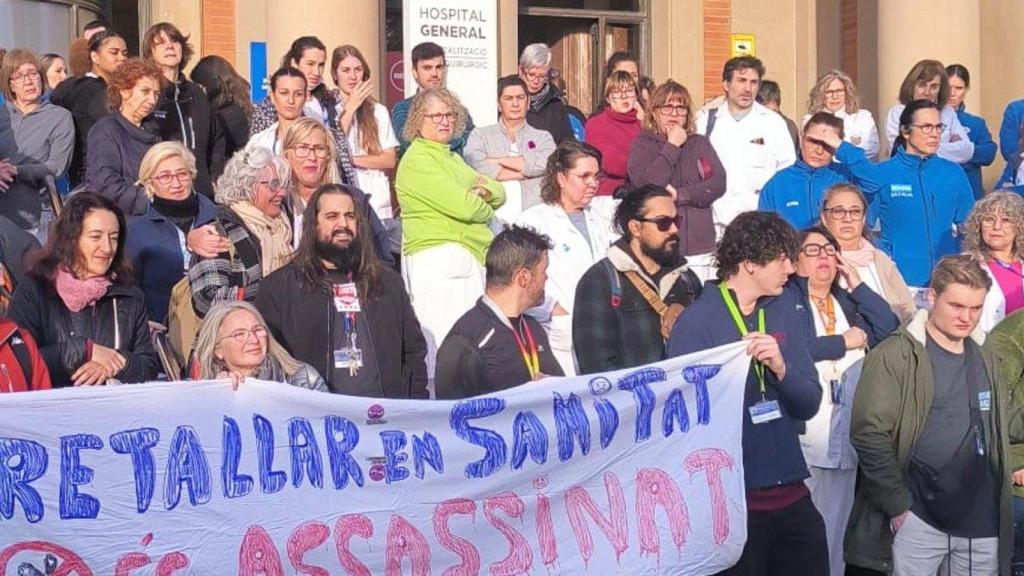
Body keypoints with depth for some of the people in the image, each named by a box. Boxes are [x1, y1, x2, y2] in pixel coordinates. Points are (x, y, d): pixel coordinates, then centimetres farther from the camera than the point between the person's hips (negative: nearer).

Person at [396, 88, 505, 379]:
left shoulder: (452, 158, 24)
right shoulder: (417, 159, -5)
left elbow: (500, 194, 21)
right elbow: (462, 207, -14)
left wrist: (486, 189, -2)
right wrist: (486, 210, 7)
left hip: (473, 257, 9)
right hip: (439, 256, -9)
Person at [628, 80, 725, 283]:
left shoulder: (699, 143, 16)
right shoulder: (642, 144, 7)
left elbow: (719, 184, 3)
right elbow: (646, 184, -10)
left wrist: (679, 195, -8)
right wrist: (672, 147, -3)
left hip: (700, 246, 3)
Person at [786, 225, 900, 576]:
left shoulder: (848, 299, 18)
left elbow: (890, 329, 6)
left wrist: (857, 285, 3)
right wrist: (845, 341, -8)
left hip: (845, 437, 6)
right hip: (801, 436, -6)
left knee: (835, 527, 13)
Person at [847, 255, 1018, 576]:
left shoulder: (987, 360, 12)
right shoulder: (895, 356, -7)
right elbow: (869, 433, -12)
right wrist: (897, 504, -13)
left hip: (983, 522, 5)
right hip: (918, 520, -5)